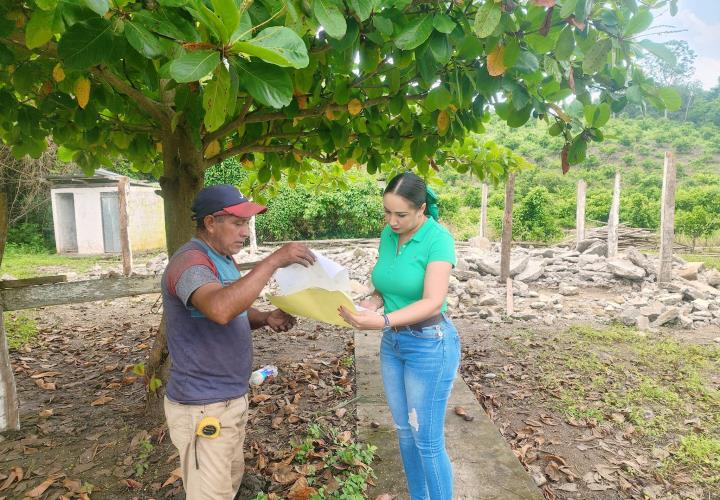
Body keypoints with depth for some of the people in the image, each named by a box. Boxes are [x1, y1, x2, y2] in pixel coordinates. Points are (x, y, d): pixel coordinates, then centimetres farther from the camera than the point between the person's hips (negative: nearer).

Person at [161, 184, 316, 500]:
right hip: (202, 408, -9)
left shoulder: (223, 259, 10)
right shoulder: (190, 262, -22)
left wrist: (266, 318, -3)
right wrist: (273, 261, -36)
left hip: (232, 398, 9)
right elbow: (220, 309, -42)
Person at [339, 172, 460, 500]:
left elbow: (433, 302, -28)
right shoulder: (387, 235, 0)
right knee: (404, 432, 19)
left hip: (430, 345, -7)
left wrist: (382, 322, -40)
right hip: (392, 343, 7)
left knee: (427, 439, 4)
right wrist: (372, 303, -14)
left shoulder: (438, 239, -19)